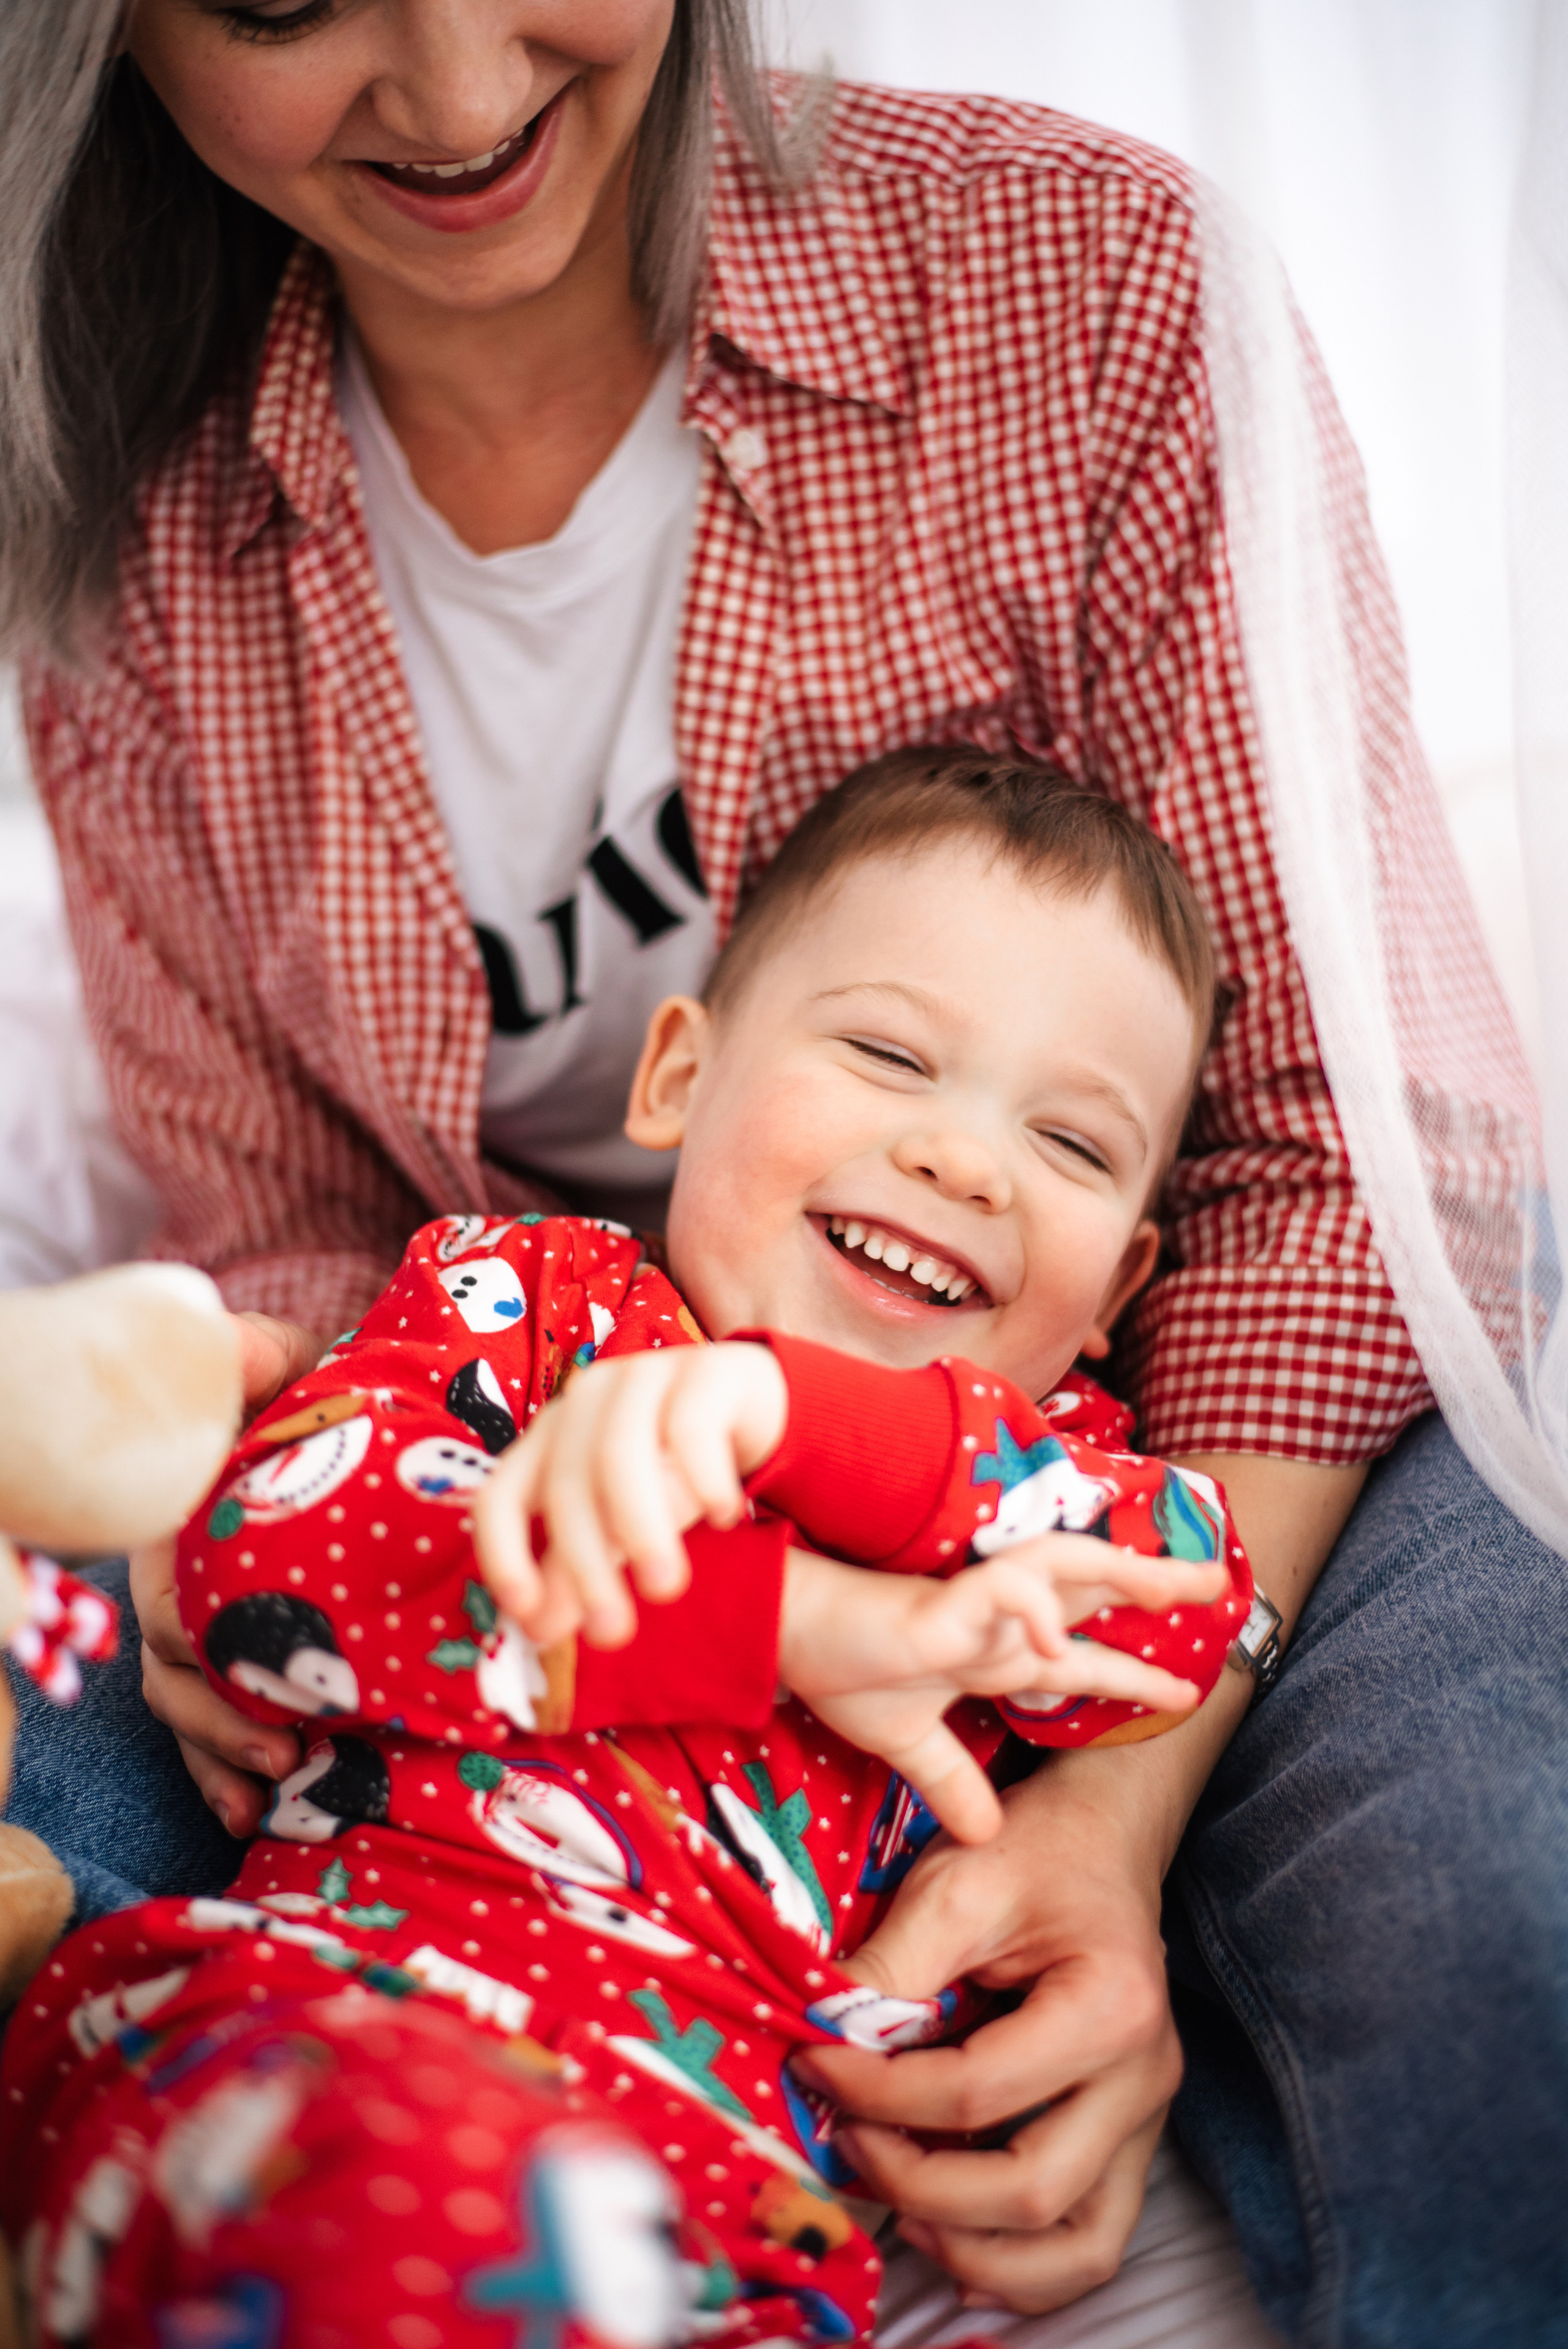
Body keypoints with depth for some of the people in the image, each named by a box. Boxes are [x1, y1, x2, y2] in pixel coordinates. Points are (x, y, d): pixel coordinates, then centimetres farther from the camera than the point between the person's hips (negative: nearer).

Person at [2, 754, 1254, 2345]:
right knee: (439, 2217, -40)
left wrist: (775, 1403, -16)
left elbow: (1184, 1603, -2)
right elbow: (267, 1546, -4)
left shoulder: (1051, 1449, 22)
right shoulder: (525, 1294, 14)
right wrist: (789, 1622, -9)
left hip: (752, 2213, 3)